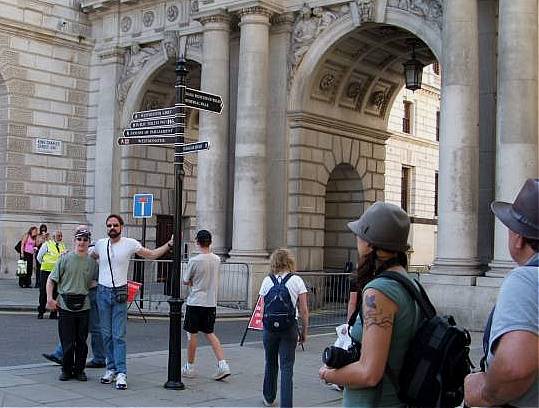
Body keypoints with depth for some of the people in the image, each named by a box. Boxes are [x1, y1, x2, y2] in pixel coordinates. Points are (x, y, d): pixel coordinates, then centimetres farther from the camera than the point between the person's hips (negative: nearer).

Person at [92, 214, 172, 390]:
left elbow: (152, 254, 4)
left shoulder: (130, 243, -3)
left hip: (120, 293, -3)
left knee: (119, 335, -7)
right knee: (106, 334, 8)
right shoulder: (100, 244, 5)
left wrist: (169, 244, -5)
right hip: (103, 291, 3)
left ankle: (121, 373, -7)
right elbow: (91, 257, 29)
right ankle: (111, 368, 18)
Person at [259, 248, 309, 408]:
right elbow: (304, 311, -4)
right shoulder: (297, 281, -3)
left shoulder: (267, 281, 0)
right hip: (290, 328, -2)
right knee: (287, 367, 2)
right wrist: (304, 332, 5)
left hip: (270, 327, 2)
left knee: (270, 364, 20)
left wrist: (265, 328, 7)